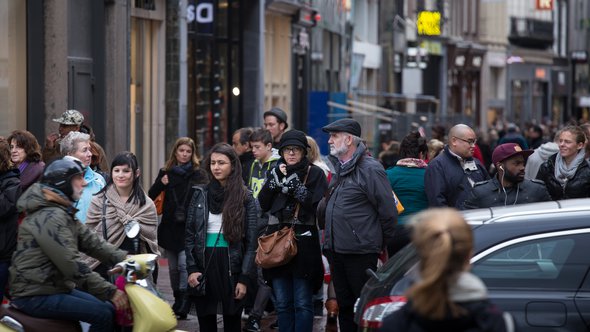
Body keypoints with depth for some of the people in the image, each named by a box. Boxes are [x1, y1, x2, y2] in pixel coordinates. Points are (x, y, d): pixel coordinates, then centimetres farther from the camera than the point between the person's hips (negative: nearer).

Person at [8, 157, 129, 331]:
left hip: (56, 287, 10)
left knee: (110, 308, 6)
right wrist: (110, 292, -27)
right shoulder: (49, 217, -20)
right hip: (35, 297, -10)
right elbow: (72, 265, -27)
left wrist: (125, 258, -6)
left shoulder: (64, 213, 15)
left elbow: (91, 242, 8)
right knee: (104, 314, -19)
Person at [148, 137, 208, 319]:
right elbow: (151, 196, 8)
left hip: (189, 227, -4)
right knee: (173, 268, 11)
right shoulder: (166, 173, 10)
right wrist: (160, 184, -8)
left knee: (184, 264, -15)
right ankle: (178, 301, 23)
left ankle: (183, 303, -13)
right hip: (170, 227, 4)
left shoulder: (198, 174, 1)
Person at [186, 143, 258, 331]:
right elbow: (190, 235, 6)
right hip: (203, 265, 2)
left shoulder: (245, 198, 0)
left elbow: (251, 242, -2)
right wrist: (191, 269, -5)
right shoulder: (200, 195, 6)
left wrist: (244, 278, -9)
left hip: (231, 267, -2)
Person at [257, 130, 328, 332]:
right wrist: (276, 179, -7)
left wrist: (297, 187, -16)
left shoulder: (315, 173, 0)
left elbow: (320, 207, -11)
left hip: (304, 241, -4)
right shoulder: (276, 172, 12)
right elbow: (262, 205, 3)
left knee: (303, 303, -3)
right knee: (282, 303, 9)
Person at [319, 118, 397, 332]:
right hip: (336, 250, 8)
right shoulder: (339, 170, 13)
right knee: (344, 306, 14)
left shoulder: (370, 169, -14)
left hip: (361, 252, -8)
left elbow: (388, 211, -13)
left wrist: (382, 243, -5)